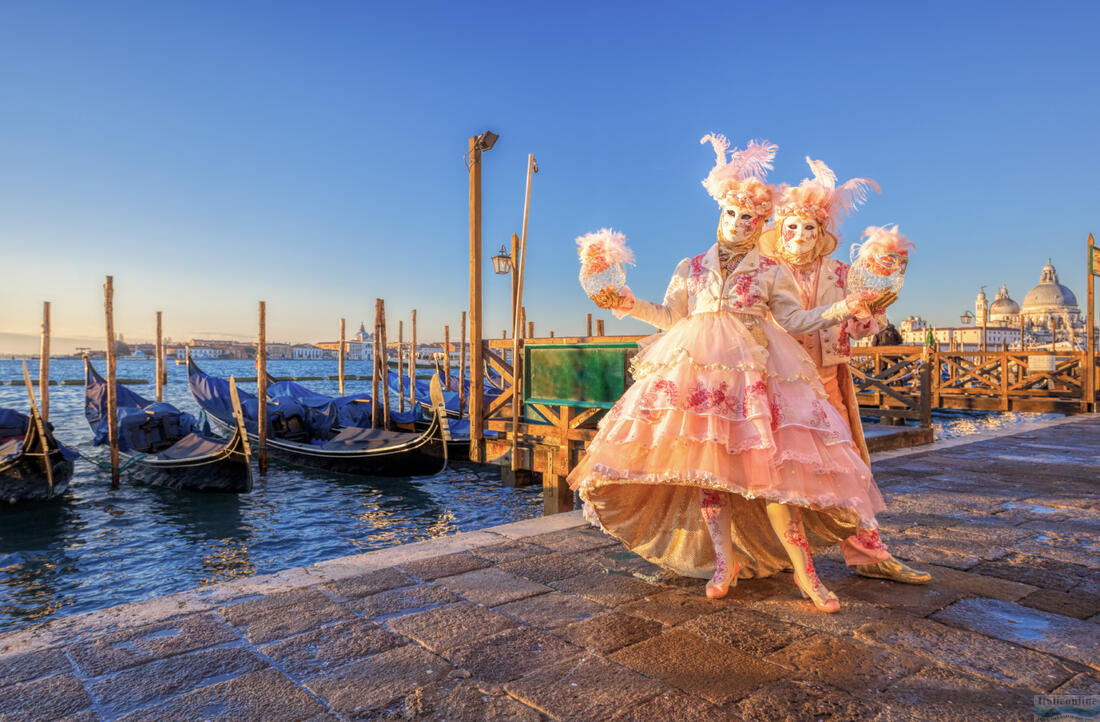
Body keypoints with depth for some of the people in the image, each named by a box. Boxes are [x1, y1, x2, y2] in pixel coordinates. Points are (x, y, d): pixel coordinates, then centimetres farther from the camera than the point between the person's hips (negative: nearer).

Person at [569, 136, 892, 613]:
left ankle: (803, 569, -3)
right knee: (704, 459, -5)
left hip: (755, 369, -2)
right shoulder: (691, 268, 20)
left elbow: (796, 320, 11)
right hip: (697, 367, 2)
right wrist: (631, 305, 9)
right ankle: (724, 560, 5)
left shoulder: (771, 271, 15)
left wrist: (843, 309, 0)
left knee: (767, 463, -12)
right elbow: (670, 317, 20)